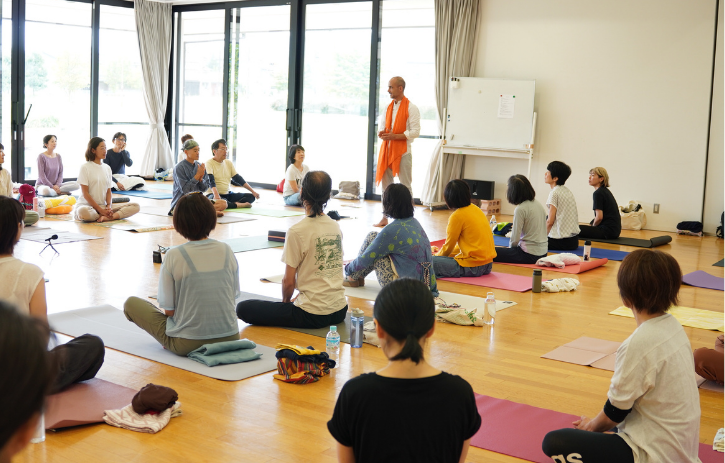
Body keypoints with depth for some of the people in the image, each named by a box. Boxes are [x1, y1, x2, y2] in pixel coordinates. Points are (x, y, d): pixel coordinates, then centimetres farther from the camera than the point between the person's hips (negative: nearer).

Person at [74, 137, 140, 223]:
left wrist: (109, 206, -9)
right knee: (84, 212, -44)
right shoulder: (85, 167, -4)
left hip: (103, 206, 5)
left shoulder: (107, 168, 14)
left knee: (135, 207, -13)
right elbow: (85, 193, -9)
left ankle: (105, 217, -29)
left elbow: (108, 191, 12)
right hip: (87, 205, -5)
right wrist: (100, 210, -17)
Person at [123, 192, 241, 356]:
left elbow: (169, 310, -10)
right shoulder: (226, 250, -3)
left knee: (131, 303, 13)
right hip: (229, 338, 5)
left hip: (187, 344, -5)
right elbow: (233, 296, 6)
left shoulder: (174, 256, -15)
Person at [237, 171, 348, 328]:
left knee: (243, 308, -2)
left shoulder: (297, 231, -15)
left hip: (313, 315, -8)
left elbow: (288, 281, -11)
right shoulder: (336, 227, 6)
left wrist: (286, 301, 10)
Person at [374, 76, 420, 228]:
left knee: (405, 186, -1)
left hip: (403, 151, -7)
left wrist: (395, 136, -21)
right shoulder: (389, 107, 13)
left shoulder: (411, 108, -8)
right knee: (386, 184, 11)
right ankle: (385, 218, 20)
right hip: (387, 150, 7)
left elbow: (415, 131, -14)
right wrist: (382, 133, -1)